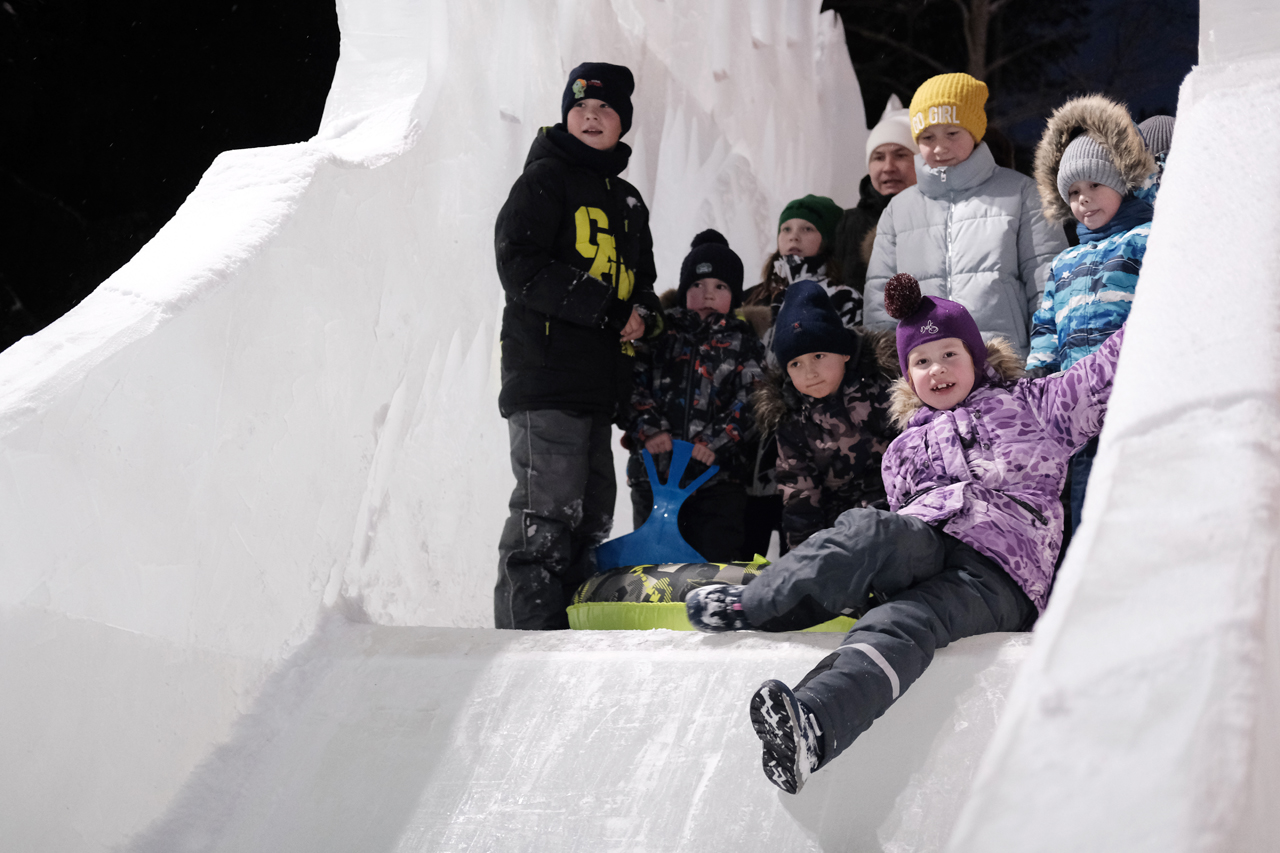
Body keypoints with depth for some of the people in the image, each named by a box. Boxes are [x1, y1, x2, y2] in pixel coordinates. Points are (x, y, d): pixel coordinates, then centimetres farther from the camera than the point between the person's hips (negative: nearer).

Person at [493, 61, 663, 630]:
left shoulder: (627, 200, 22)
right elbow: (521, 268, -13)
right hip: (545, 373, -8)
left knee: (592, 511, 11)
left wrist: (643, 316, 2)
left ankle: (565, 622, 19)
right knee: (548, 510, -11)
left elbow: (640, 281, 28)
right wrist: (607, 308, -16)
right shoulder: (544, 179, -1)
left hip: (600, 379, 8)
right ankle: (527, 627, -7)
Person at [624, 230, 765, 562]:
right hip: (654, 470, 2)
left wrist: (718, 442, -16)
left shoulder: (743, 344, 7)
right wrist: (648, 428, -12)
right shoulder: (659, 335, 10)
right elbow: (635, 385, 3)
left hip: (718, 475, -1)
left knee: (716, 558, -4)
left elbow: (750, 401, -3)